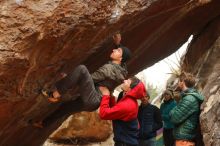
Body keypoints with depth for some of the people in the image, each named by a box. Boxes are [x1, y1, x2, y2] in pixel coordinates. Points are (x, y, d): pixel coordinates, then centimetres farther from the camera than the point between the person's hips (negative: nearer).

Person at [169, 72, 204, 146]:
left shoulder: (190, 99, -18)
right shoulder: (187, 96, 15)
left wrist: (172, 112, -1)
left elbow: (175, 118, -18)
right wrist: (175, 111, 0)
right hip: (183, 138, 10)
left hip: (184, 140, -10)